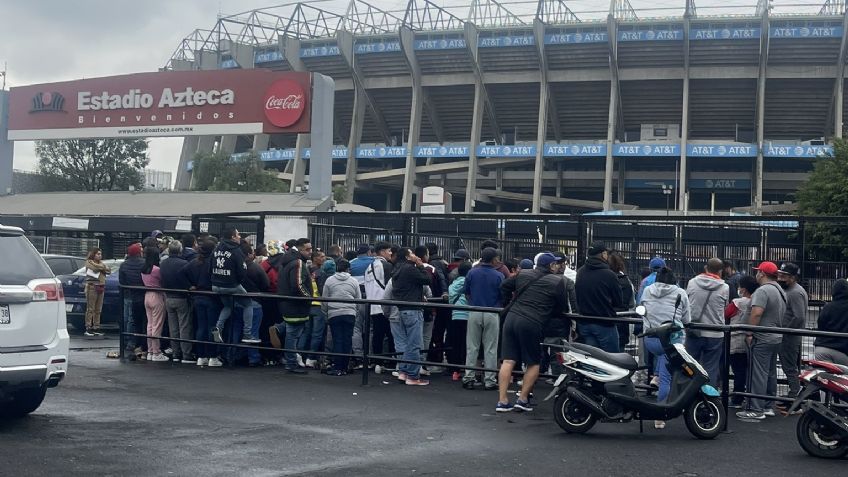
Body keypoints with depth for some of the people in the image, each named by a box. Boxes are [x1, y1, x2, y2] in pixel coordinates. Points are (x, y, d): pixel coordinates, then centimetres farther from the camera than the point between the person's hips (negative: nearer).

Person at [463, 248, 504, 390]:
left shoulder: (472, 273, -2)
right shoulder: (499, 276, -8)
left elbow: (466, 291, 7)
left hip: (474, 313, 2)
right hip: (492, 314, -2)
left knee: (472, 348, 10)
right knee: (490, 349, 6)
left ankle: (468, 378, 9)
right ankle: (489, 381, 7)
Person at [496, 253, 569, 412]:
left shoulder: (523, 274, 15)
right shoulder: (558, 281, 1)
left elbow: (504, 287, 23)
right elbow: (563, 307, 7)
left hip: (511, 318, 5)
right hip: (531, 323, -5)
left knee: (508, 361, 5)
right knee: (534, 363, 11)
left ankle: (502, 401, 4)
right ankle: (523, 399, 9)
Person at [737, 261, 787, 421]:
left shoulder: (763, 291, -17)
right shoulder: (780, 291, 15)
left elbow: (756, 313, -26)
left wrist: (749, 333, -20)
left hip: (761, 340, -10)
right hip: (776, 338, 10)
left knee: (757, 375, -7)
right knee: (770, 374, 14)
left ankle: (756, 410, -7)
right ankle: (768, 407, 21)